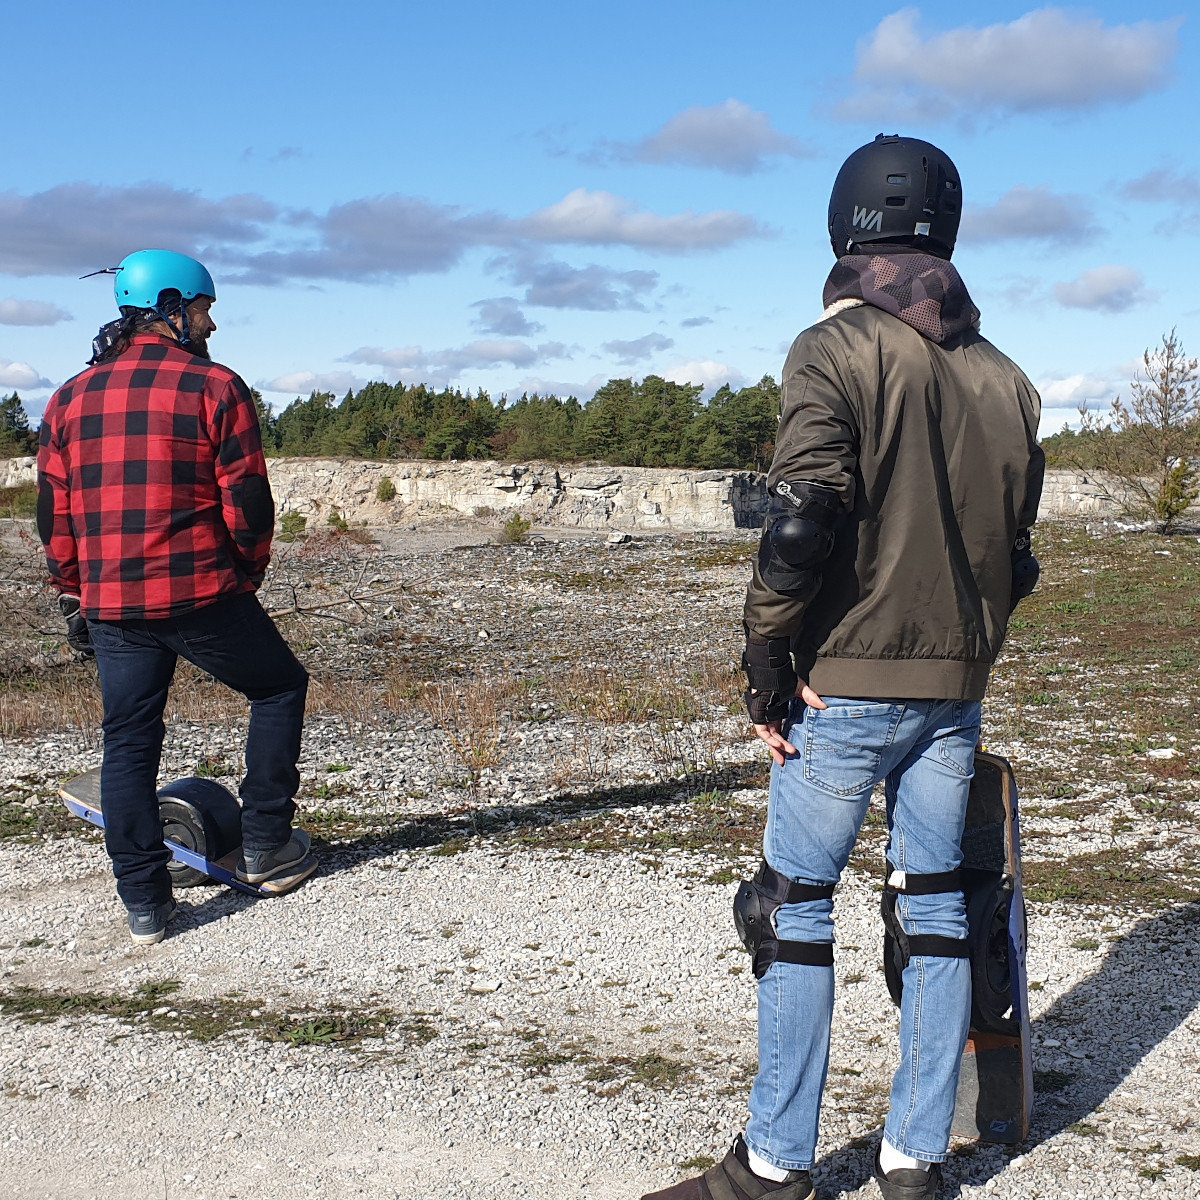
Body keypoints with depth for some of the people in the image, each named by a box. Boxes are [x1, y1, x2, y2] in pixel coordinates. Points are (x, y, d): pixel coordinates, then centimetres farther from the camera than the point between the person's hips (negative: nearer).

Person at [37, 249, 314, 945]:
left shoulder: (71, 398, 11)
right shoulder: (215, 388, -6)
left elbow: (55, 516, 12)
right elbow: (249, 509, -8)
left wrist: (75, 596, 19)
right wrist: (248, 574, 9)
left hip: (111, 605, 5)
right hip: (204, 595, -4)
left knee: (129, 744, 12)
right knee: (280, 688, 18)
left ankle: (145, 904, 13)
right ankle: (266, 845, 19)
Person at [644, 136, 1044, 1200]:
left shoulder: (836, 351, -9)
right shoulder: (1003, 377, 8)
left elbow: (801, 526, -18)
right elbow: (1016, 553, 11)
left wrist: (767, 671, -10)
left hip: (846, 685, -5)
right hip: (956, 691, 6)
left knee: (794, 914, 5)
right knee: (935, 913, 12)